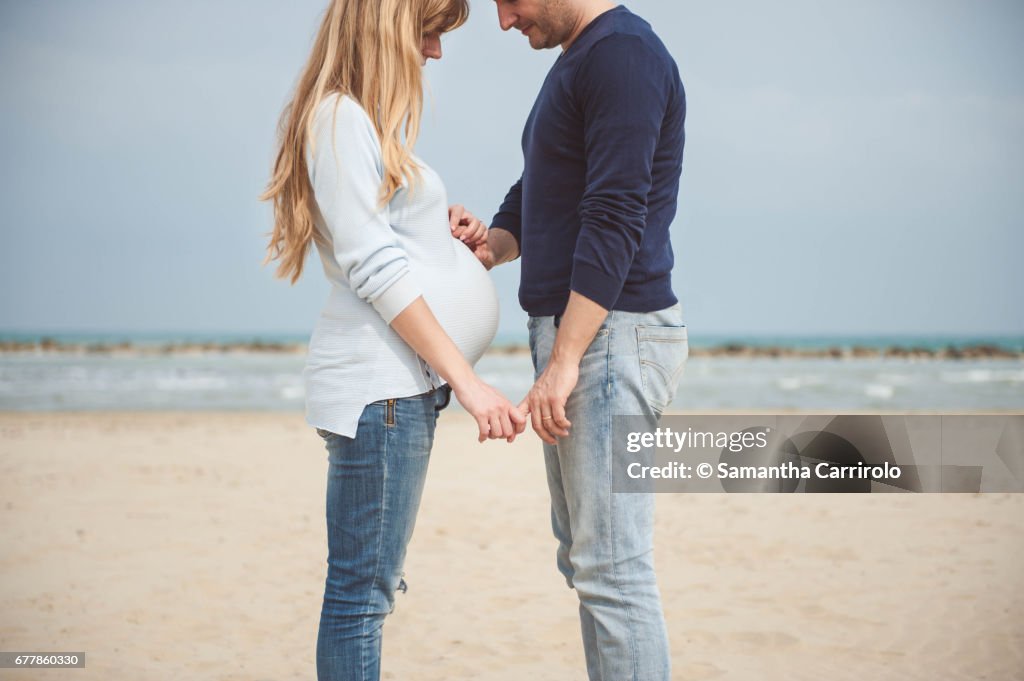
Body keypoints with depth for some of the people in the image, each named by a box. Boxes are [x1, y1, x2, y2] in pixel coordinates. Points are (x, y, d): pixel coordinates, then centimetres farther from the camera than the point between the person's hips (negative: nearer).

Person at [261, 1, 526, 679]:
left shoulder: (366, 121, 20)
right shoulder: (340, 119, -9)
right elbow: (375, 271, -15)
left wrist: (448, 234, 7)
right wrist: (466, 380, -17)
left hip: (405, 382, 10)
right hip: (378, 382, -10)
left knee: (371, 585, 13)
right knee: (361, 591, -6)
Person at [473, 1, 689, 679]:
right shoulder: (573, 64, 20)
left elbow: (615, 220, -20)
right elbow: (534, 193, 29)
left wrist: (563, 363, -23)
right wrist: (492, 245, 7)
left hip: (611, 336, -11)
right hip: (569, 334, 11)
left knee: (612, 569, -9)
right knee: (584, 554, 14)